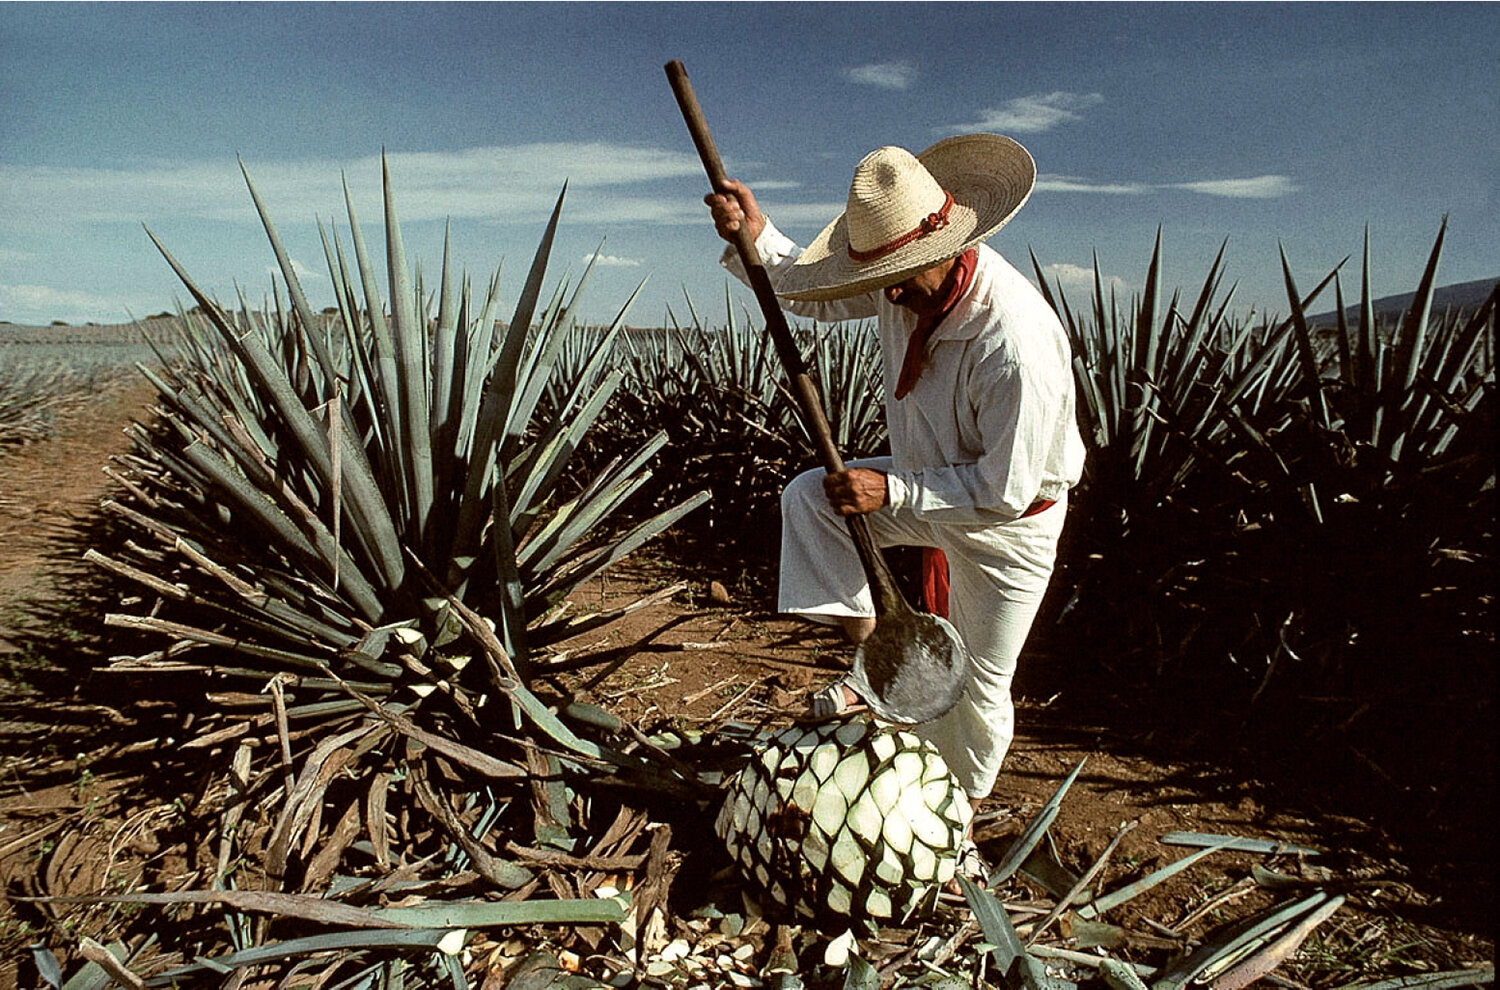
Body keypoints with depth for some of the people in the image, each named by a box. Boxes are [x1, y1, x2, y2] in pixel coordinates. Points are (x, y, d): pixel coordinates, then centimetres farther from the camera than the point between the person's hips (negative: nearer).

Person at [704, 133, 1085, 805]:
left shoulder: (1016, 346, -38)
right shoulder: (904, 283, -16)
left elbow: (1004, 490, -32)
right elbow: (814, 291, 0)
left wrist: (892, 492, -31)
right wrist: (755, 239, -19)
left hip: (1008, 522, -6)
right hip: (930, 482, 7)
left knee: (976, 686, 7)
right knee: (809, 497, -5)